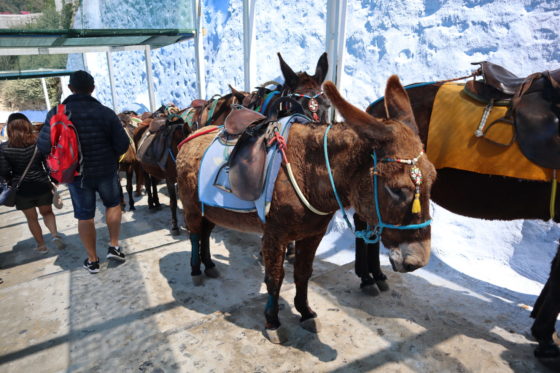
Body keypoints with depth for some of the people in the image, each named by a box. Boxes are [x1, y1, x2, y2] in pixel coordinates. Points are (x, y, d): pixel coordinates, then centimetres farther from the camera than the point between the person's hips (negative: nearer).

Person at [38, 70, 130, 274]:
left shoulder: (56, 113, -9)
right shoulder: (105, 112, -11)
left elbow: (43, 146, -10)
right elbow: (123, 144, -11)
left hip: (75, 173, 1)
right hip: (106, 170, 0)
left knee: (84, 216, 12)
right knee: (113, 204, 23)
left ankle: (92, 260, 23)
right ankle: (114, 246, 20)